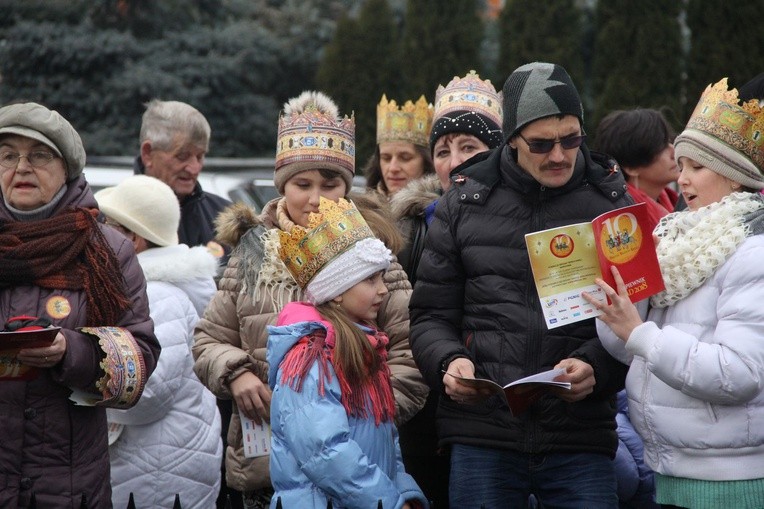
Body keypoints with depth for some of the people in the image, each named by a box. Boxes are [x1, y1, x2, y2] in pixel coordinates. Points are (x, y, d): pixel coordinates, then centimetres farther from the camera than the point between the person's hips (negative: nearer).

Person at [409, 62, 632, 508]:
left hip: (581, 442, 0)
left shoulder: (610, 203, 5)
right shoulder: (465, 204, 7)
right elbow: (431, 315, 11)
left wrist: (597, 366, -14)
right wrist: (449, 362, -9)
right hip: (481, 436, 1)